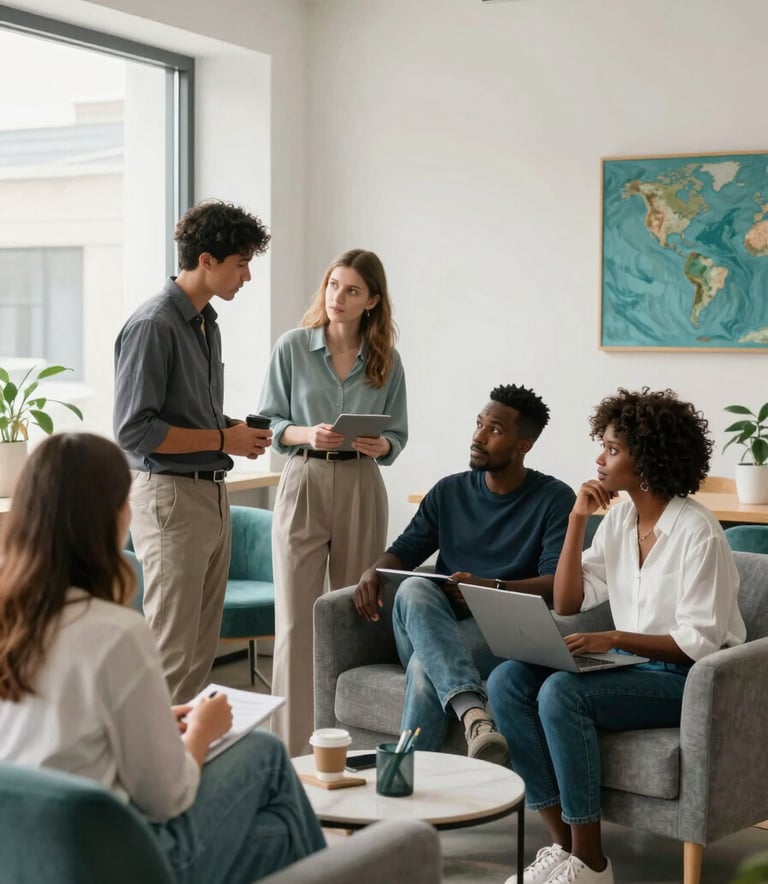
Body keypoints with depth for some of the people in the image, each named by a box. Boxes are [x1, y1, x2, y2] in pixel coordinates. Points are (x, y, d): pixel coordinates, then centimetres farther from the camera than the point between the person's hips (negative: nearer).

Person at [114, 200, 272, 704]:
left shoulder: (208, 323, 14)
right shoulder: (154, 325, -14)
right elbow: (135, 431, -19)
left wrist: (237, 430, 5)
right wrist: (224, 440, -14)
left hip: (212, 495, 9)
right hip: (171, 496, -9)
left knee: (202, 649, 12)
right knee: (172, 652, -5)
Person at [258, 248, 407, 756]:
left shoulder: (386, 361, 5)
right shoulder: (293, 348, 0)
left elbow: (398, 437, 9)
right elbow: (269, 423, 2)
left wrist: (379, 445, -13)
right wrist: (308, 434, -17)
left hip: (361, 489, 2)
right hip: (303, 483, -2)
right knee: (296, 618, -4)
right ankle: (292, 744, 1)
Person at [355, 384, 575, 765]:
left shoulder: (553, 499, 3)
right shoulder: (450, 491, 18)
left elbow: (557, 583, -8)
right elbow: (404, 551, 19)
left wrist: (492, 587, -25)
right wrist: (373, 571, -6)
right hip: (436, 631, 4)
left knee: (424, 665, -36)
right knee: (413, 588, -33)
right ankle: (473, 711, -52)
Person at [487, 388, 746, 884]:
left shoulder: (697, 532, -16)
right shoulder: (620, 516, 7)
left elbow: (699, 643, -18)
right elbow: (567, 604, 6)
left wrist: (614, 639, -30)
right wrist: (577, 521, -3)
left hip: (689, 679, -8)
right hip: (632, 664, 8)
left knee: (562, 692, -30)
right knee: (507, 682, -13)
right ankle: (563, 842, -12)